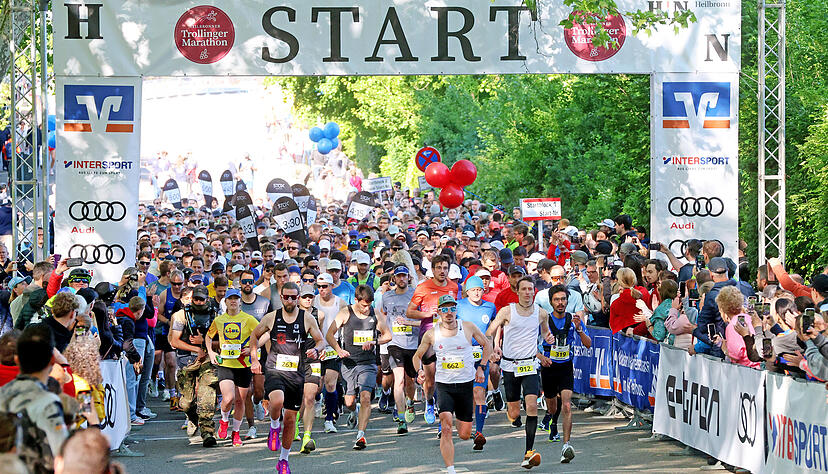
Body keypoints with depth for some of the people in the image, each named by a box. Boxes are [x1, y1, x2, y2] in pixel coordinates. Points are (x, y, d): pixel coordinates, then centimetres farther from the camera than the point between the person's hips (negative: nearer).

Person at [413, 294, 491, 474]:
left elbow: (487, 345, 13)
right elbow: (417, 355, 12)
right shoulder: (432, 334, -2)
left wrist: (481, 367, 4)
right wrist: (419, 371, -7)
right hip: (444, 385, -1)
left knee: (465, 435, 7)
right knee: (446, 428, -21)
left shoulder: (468, 327, -3)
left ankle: (459, 419, 45)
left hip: (466, 384, 1)